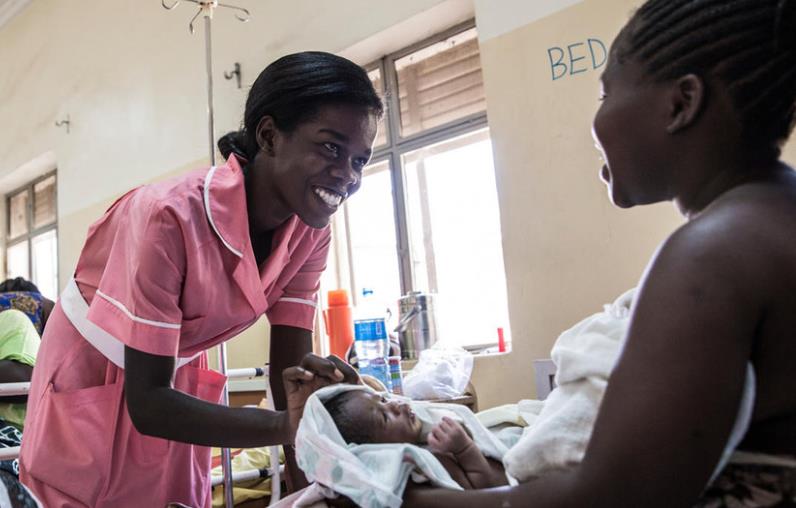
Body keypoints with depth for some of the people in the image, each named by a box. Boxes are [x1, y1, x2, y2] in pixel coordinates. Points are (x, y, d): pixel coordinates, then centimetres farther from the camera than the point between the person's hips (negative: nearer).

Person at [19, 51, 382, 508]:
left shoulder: (310, 233, -18)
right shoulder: (171, 217, -36)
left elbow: (291, 367, -15)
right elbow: (146, 402, -32)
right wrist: (288, 426, -43)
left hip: (174, 379, 5)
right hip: (93, 381, -4)